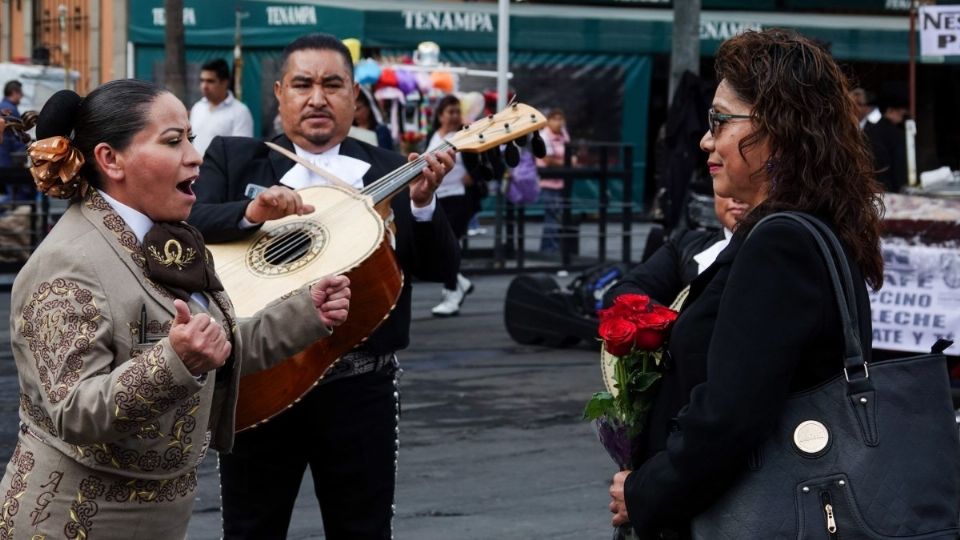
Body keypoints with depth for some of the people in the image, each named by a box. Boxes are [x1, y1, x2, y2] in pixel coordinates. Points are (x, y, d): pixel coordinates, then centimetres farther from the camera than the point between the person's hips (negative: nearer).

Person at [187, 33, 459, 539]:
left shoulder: (390, 173, 5)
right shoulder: (234, 158, 5)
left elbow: (440, 268, -1)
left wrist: (422, 202, -18)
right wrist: (252, 211, -26)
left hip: (360, 387, 0)